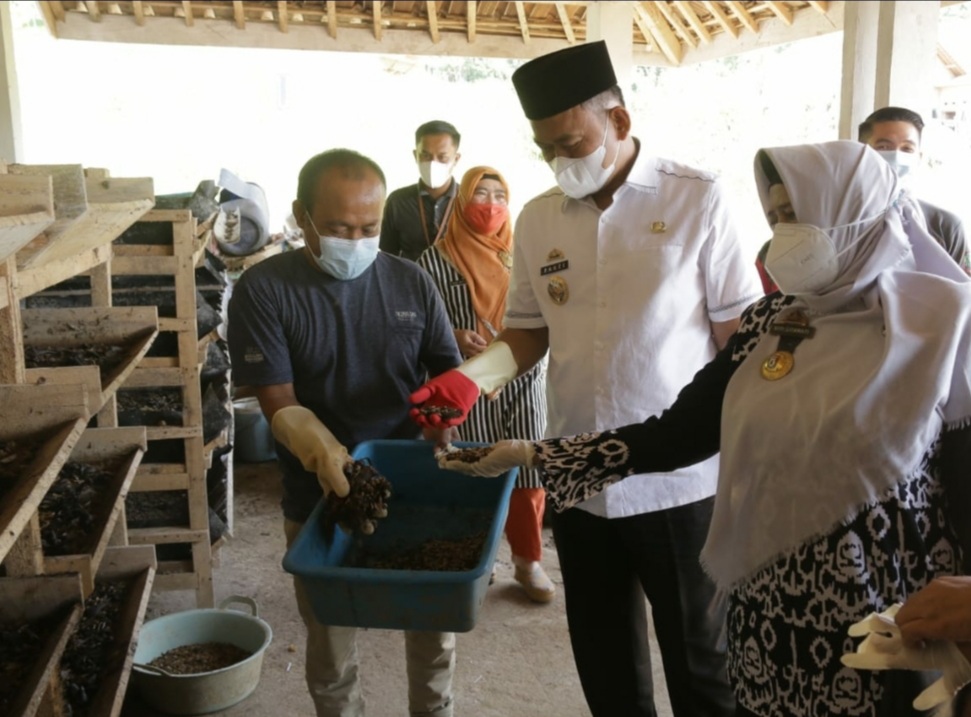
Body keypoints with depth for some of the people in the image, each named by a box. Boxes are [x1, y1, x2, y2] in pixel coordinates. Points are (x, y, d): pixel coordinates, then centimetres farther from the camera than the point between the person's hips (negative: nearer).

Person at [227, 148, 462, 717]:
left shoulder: (412, 282, -3)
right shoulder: (263, 291, -11)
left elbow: (448, 375, 4)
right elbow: (282, 408, -15)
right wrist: (338, 471, -31)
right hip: (321, 503, -2)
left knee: (434, 632, 16)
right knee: (332, 652, 14)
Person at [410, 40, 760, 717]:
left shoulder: (698, 199, -7)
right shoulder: (537, 218, 4)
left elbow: (742, 333, -5)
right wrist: (472, 377, -8)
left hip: (681, 478, -3)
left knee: (699, 656, 12)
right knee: (602, 655, 18)